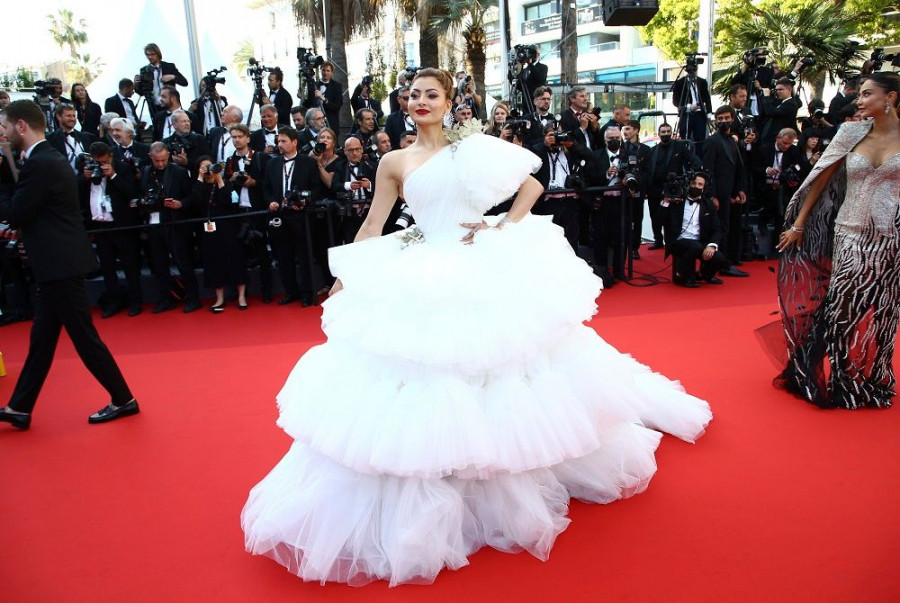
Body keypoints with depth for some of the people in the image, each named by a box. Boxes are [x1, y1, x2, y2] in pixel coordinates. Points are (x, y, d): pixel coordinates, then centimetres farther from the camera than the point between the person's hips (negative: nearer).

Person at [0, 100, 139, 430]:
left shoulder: (39, 164, -17)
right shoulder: (49, 158, 14)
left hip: (60, 264, -10)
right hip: (57, 261, 10)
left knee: (84, 336, -1)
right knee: (41, 338, 14)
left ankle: (123, 400, 10)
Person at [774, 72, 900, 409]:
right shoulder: (852, 133, 1)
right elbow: (821, 179, 3)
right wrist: (798, 224, 1)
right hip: (850, 234, 1)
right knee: (841, 308, 4)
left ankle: (870, 385, 28)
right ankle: (841, 384, 22)